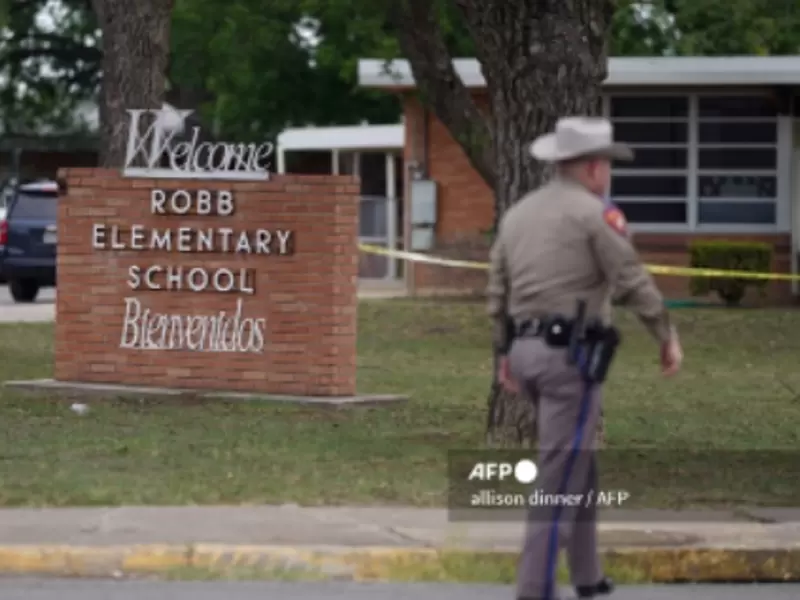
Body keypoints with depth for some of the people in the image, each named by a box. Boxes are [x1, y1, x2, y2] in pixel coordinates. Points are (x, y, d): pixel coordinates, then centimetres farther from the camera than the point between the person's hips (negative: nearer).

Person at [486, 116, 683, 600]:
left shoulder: (518, 214, 13)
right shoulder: (595, 213, -9)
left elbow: (498, 291, 16)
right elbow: (634, 282, -10)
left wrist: (506, 353, 24)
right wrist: (668, 337, 0)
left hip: (528, 349, 8)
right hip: (570, 354, -8)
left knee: (579, 460, 21)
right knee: (561, 476, -7)